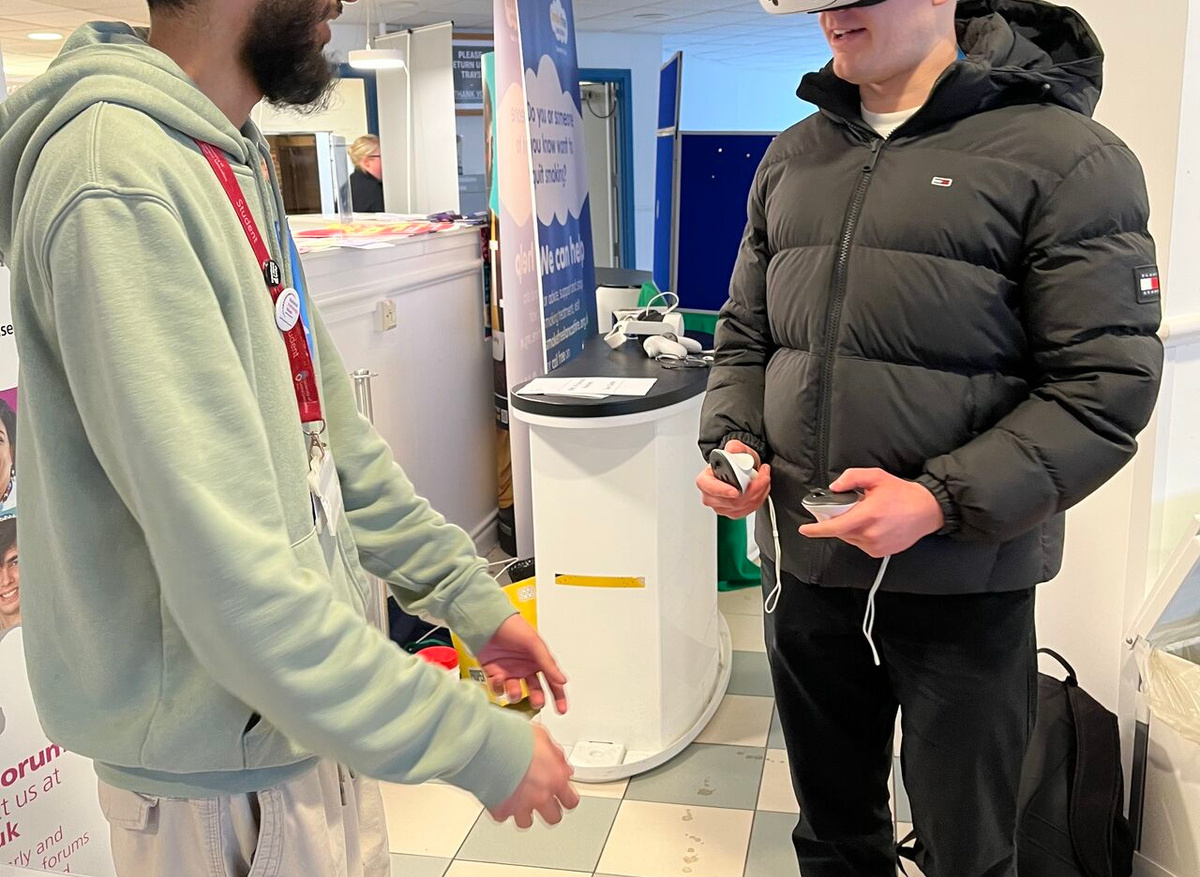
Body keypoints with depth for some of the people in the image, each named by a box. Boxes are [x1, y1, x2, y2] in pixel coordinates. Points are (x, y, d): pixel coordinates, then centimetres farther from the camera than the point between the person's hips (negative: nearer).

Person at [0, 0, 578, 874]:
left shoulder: (231, 156, 5)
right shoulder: (123, 189, -25)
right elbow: (234, 587, -29)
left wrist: (471, 596, 8)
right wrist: (478, 744, -22)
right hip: (226, 773, -8)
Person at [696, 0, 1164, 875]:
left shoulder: (1064, 155, -10)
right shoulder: (793, 157, 9)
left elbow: (1107, 384, -13)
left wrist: (941, 501, -22)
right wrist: (730, 439, -2)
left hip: (961, 585, -4)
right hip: (803, 565, 5)